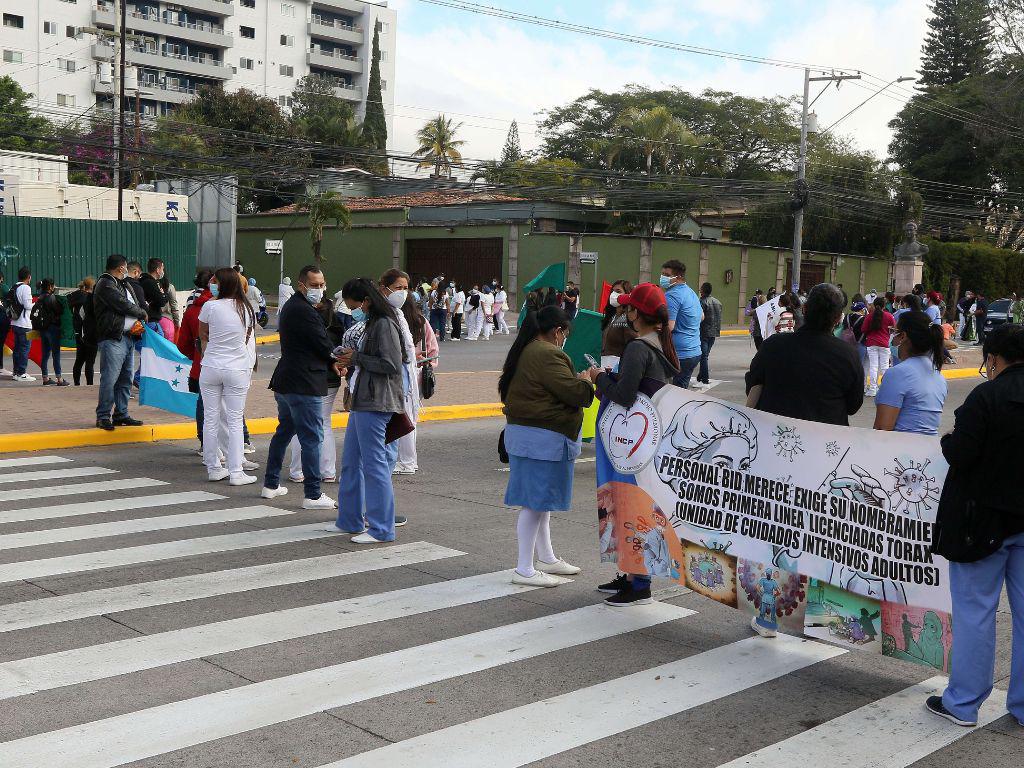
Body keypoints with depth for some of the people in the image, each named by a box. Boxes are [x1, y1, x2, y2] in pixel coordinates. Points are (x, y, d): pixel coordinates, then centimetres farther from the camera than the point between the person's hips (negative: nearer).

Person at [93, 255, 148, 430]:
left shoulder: (125, 285, 22)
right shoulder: (105, 285, -8)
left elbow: (137, 305, 23)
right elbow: (123, 305, -15)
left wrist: (139, 323, 5)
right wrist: (142, 314, 0)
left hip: (129, 337, 9)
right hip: (112, 338, -9)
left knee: (125, 379, 12)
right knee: (109, 379, -9)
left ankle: (121, 414, 19)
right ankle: (103, 416, -3)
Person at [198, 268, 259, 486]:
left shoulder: (210, 306, -7)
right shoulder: (247, 309, 1)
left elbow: (202, 335, 7)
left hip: (211, 368, -1)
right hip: (238, 368, 1)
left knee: (211, 419, 9)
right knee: (235, 421, 3)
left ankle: (214, 468, 15)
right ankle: (235, 472, 1)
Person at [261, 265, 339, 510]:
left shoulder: (290, 307, 16)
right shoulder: (304, 311, -17)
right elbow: (324, 346, -14)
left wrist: (331, 362, 8)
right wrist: (336, 361, 5)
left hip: (285, 381, 11)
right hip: (304, 385, -11)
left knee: (283, 432, 20)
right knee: (312, 439, -6)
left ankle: (271, 484, 29)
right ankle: (312, 495, -4)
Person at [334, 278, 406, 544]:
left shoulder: (384, 324, -13)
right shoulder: (371, 324, 18)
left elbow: (391, 365, -20)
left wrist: (357, 358, -12)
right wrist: (351, 362, 6)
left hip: (375, 405, -11)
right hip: (362, 402, 11)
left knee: (374, 464, -6)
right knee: (350, 462, 16)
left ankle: (381, 529, 0)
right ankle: (350, 520, 26)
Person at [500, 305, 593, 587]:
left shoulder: (525, 351, 14)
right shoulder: (547, 355, -18)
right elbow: (574, 393, -20)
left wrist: (577, 381, 15)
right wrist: (586, 380, 0)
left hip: (522, 433, 11)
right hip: (543, 438, -11)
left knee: (540, 499, 19)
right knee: (536, 502, -4)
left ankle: (546, 558, 32)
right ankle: (524, 570, 2)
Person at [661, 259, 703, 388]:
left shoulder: (672, 296, -15)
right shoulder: (691, 292, 16)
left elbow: (668, 326, -22)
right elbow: (702, 317, 31)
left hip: (680, 355, -10)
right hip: (695, 352, 10)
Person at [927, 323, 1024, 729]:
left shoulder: (986, 396, -17)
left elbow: (959, 455, -18)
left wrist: (949, 439, 2)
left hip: (985, 519, -5)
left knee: (974, 611, 4)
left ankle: (963, 703, 13)